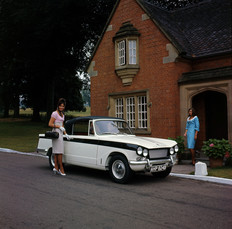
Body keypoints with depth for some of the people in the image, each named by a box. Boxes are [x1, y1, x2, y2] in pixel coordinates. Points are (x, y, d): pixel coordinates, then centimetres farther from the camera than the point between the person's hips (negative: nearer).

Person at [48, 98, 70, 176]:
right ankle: (61, 169, -5)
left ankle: (56, 168, 9)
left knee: (56, 151, 7)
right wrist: (59, 127, -16)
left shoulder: (62, 114, 17)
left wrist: (66, 134, 15)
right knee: (59, 151, -8)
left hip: (60, 133, 8)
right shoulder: (55, 113, -8)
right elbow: (50, 124, -12)